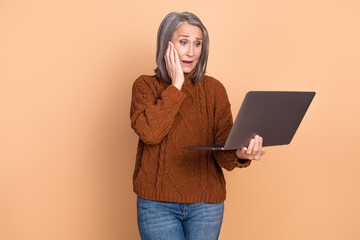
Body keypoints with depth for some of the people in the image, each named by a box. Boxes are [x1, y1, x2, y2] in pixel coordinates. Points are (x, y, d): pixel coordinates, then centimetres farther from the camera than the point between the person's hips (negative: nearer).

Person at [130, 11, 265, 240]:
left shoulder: (214, 89, 3)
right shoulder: (145, 85, 0)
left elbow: (223, 150, -4)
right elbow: (149, 132, -19)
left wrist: (240, 155, -26)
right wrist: (176, 85, -13)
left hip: (206, 203, 2)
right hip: (157, 202, -2)